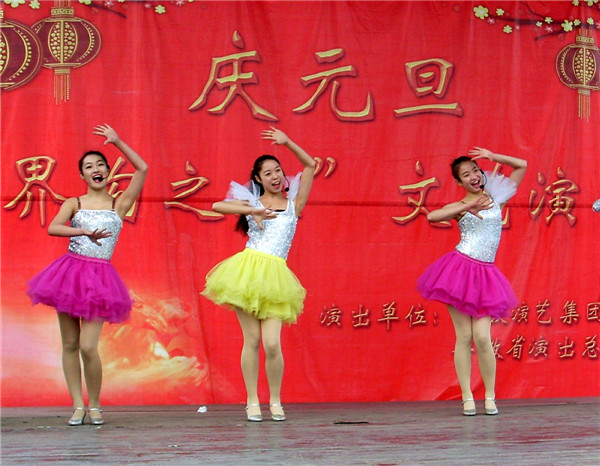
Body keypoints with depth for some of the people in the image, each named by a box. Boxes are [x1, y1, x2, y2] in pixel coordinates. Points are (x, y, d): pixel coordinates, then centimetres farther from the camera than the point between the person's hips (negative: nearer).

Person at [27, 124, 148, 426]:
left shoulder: (120, 205, 8)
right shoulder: (74, 204, 8)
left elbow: (143, 169, 0)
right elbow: (53, 228, -10)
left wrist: (117, 142, 2)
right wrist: (84, 232, -21)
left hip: (100, 278, -2)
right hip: (69, 271, 2)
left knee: (88, 347, -11)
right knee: (70, 345, 2)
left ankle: (94, 405, 7)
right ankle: (78, 406, 12)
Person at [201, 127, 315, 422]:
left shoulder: (294, 204, 12)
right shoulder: (250, 203, 12)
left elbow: (310, 166, 9)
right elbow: (217, 206, -1)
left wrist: (288, 143, 5)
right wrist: (252, 210, -7)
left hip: (276, 277, 0)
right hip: (247, 272, 0)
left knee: (272, 344, -9)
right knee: (252, 339, -1)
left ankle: (275, 401, 7)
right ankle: (252, 401, 9)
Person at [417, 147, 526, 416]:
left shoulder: (496, 198, 13)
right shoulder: (458, 206, 6)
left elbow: (522, 166, 18)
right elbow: (432, 216, -15)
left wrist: (491, 156, 11)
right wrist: (467, 207, -19)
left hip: (485, 275, 2)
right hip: (460, 270, -1)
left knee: (482, 338, -8)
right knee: (464, 336, -3)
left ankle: (490, 397, 4)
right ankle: (467, 398, 2)